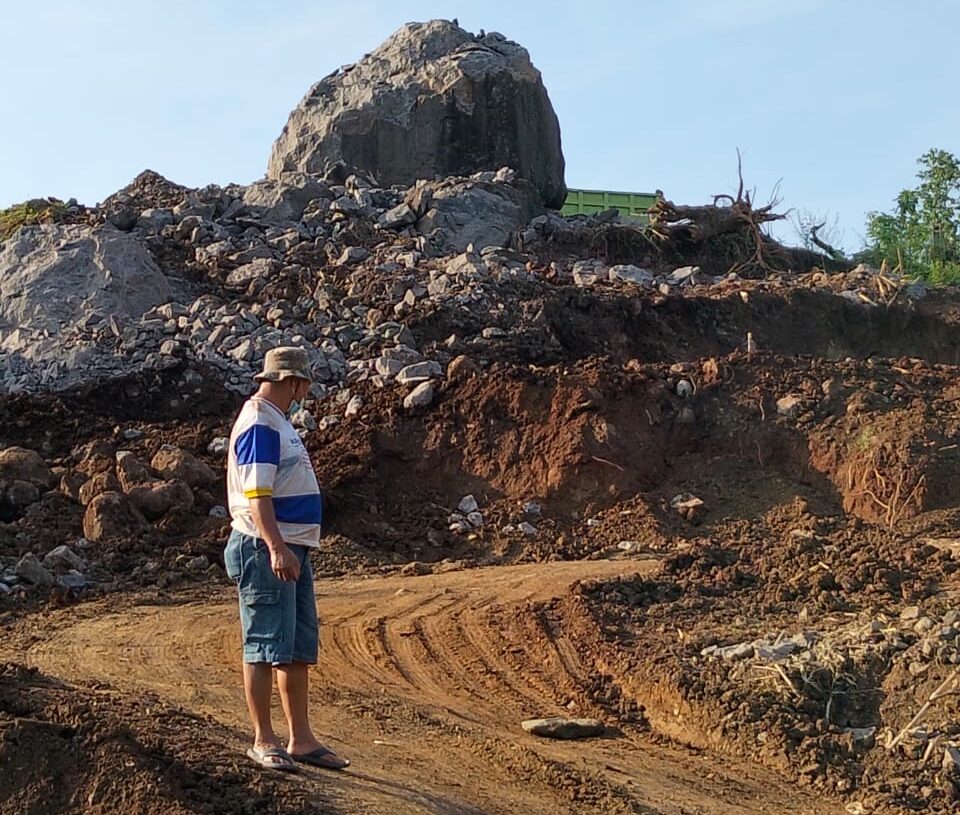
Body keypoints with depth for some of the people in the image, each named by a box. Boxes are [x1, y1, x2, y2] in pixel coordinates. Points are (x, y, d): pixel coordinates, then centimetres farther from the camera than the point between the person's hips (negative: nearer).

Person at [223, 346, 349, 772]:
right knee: (266, 647, -4)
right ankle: (263, 741, 4)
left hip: (291, 551, 10)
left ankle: (301, 740, 18)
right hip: (267, 550, -10)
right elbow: (256, 495, -21)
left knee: (299, 648, 12)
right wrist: (276, 548, -29)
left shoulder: (276, 422, 18)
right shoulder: (259, 424, -14)